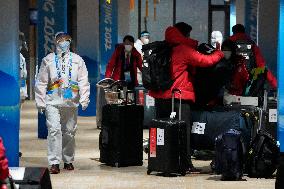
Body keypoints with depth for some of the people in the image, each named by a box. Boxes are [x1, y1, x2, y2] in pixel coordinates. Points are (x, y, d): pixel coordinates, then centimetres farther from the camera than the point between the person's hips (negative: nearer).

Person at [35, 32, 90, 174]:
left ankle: (68, 160, 23)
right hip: (53, 102, -2)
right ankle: (54, 162, -13)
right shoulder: (48, 60, 7)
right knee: (54, 130, -13)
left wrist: (84, 99, -5)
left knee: (69, 131, 8)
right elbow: (41, 83, 7)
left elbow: (83, 81, 5)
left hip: (71, 102, 2)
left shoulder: (77, 60, 10)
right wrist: (40, 102, 1)